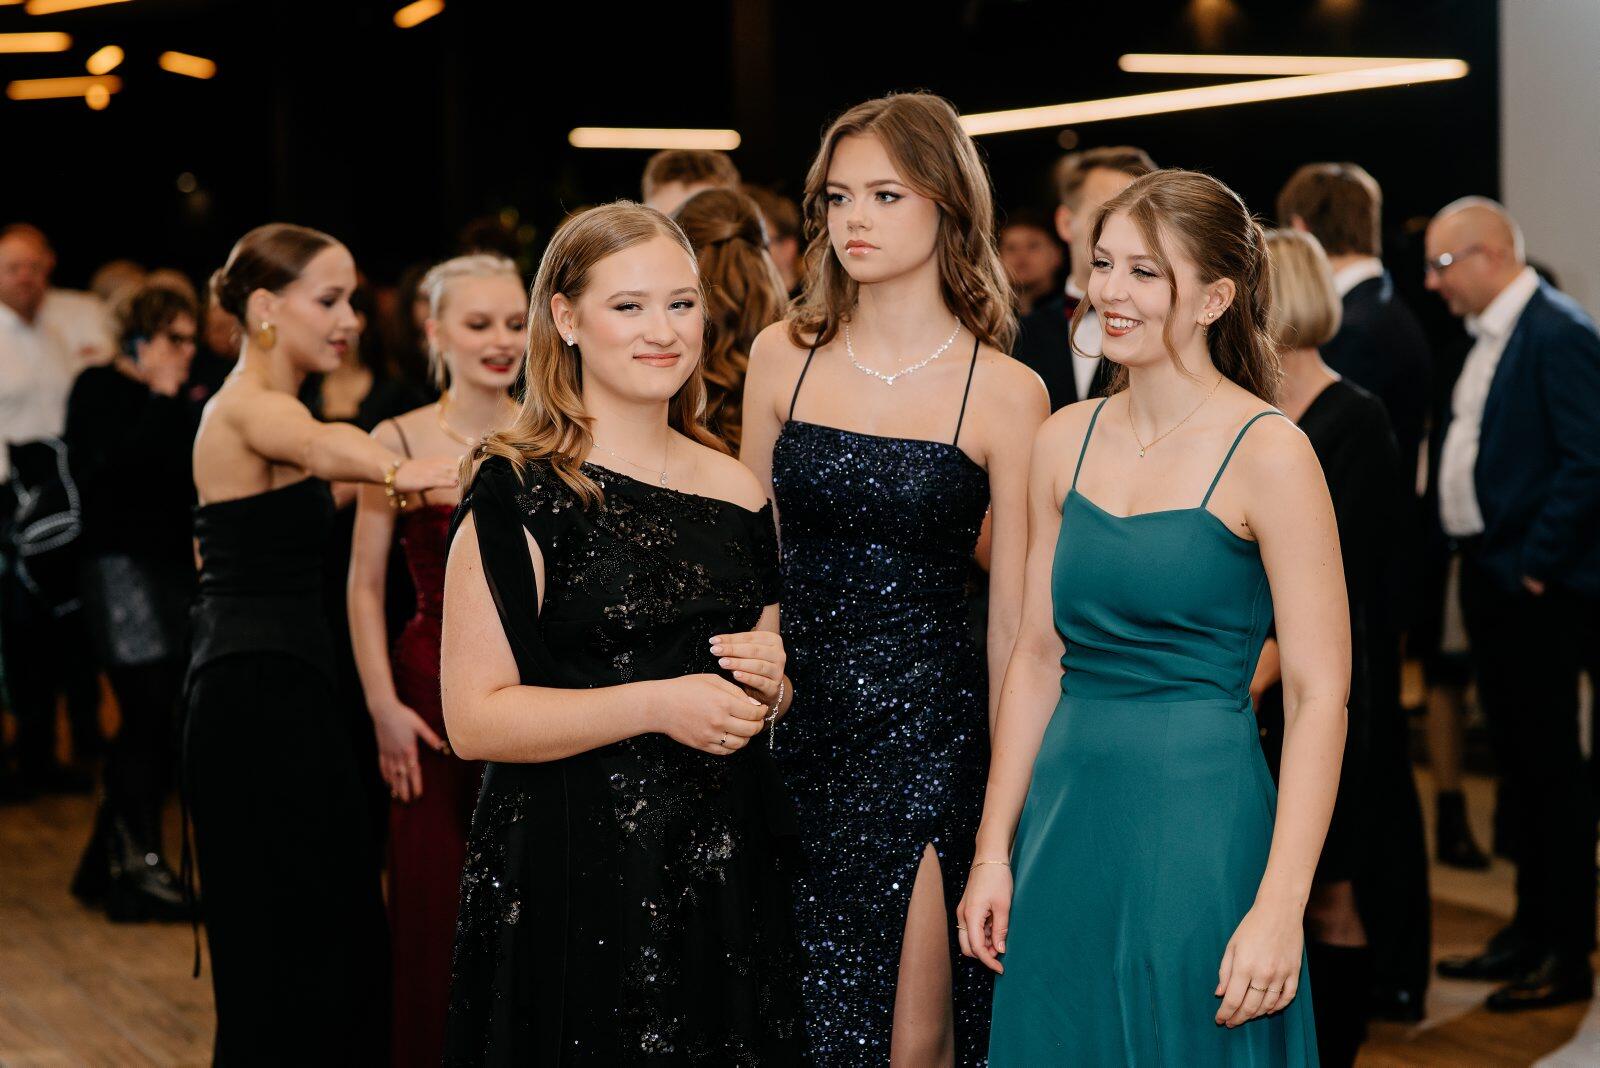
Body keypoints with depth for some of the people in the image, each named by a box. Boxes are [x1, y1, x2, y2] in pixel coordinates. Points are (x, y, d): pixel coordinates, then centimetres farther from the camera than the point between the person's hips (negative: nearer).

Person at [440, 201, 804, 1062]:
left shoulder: (738, 492, 10)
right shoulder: (521, 494, -8)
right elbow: (474, 718, -14)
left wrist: (773, 682, -1)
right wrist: (657, 705, -22)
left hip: (727, 875, 6)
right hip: (573, 887, -5)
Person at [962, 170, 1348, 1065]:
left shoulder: (1267, 454, -10)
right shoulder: (1066, 441, 7)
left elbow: (1320, 695, -12)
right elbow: (1039, 656, 12)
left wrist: (1279, 907, -18)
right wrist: (994, 850, 9)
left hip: (1200, 824, -5)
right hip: (1066, 817, 5)